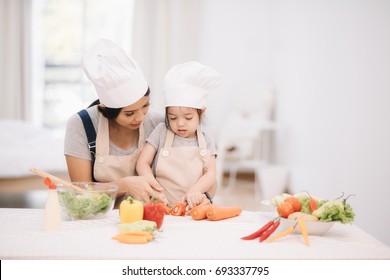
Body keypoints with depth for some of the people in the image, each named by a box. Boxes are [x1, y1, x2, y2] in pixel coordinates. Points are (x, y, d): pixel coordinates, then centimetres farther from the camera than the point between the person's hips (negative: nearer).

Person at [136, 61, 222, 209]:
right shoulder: (161, 132, 4)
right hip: (162, 205, -1)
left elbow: (210, 175, 0)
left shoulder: (206, 141, 8)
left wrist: (195, 190, -21)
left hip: (193, 204, 1)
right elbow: (142, 164, 1)